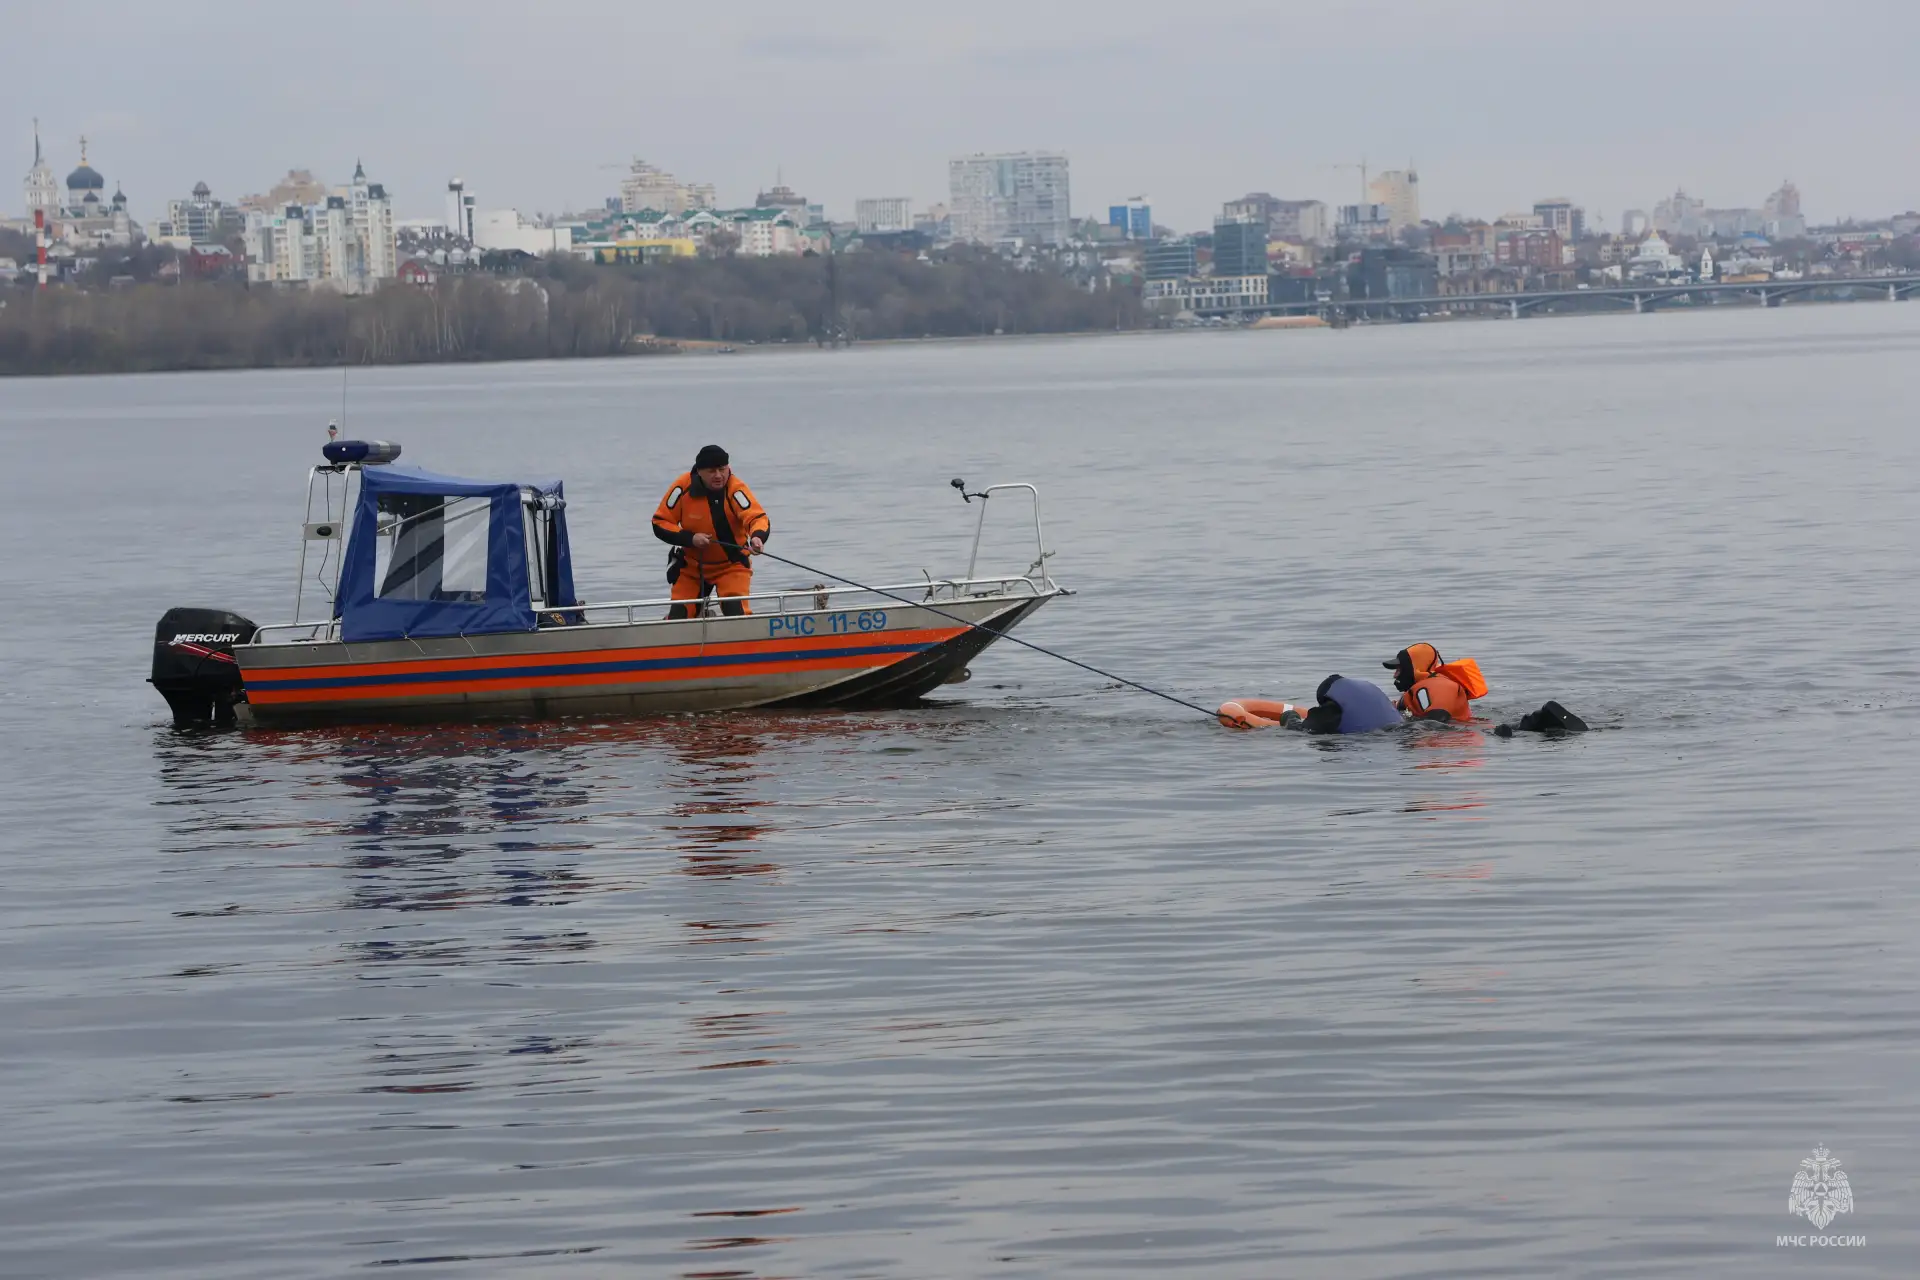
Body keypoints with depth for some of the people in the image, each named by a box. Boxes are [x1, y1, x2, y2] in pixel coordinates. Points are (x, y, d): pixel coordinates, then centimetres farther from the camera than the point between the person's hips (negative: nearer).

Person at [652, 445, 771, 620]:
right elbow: (660, 523, -9)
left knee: (736, 612, -23)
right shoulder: (684, 487, -15)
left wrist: (757, 537, -60)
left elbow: (758, 518, -36)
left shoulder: (735, 489, -23)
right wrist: (690, 538, -24)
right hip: (691, 565, 2)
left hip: (731, 565, -2)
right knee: (678, 617, 3)